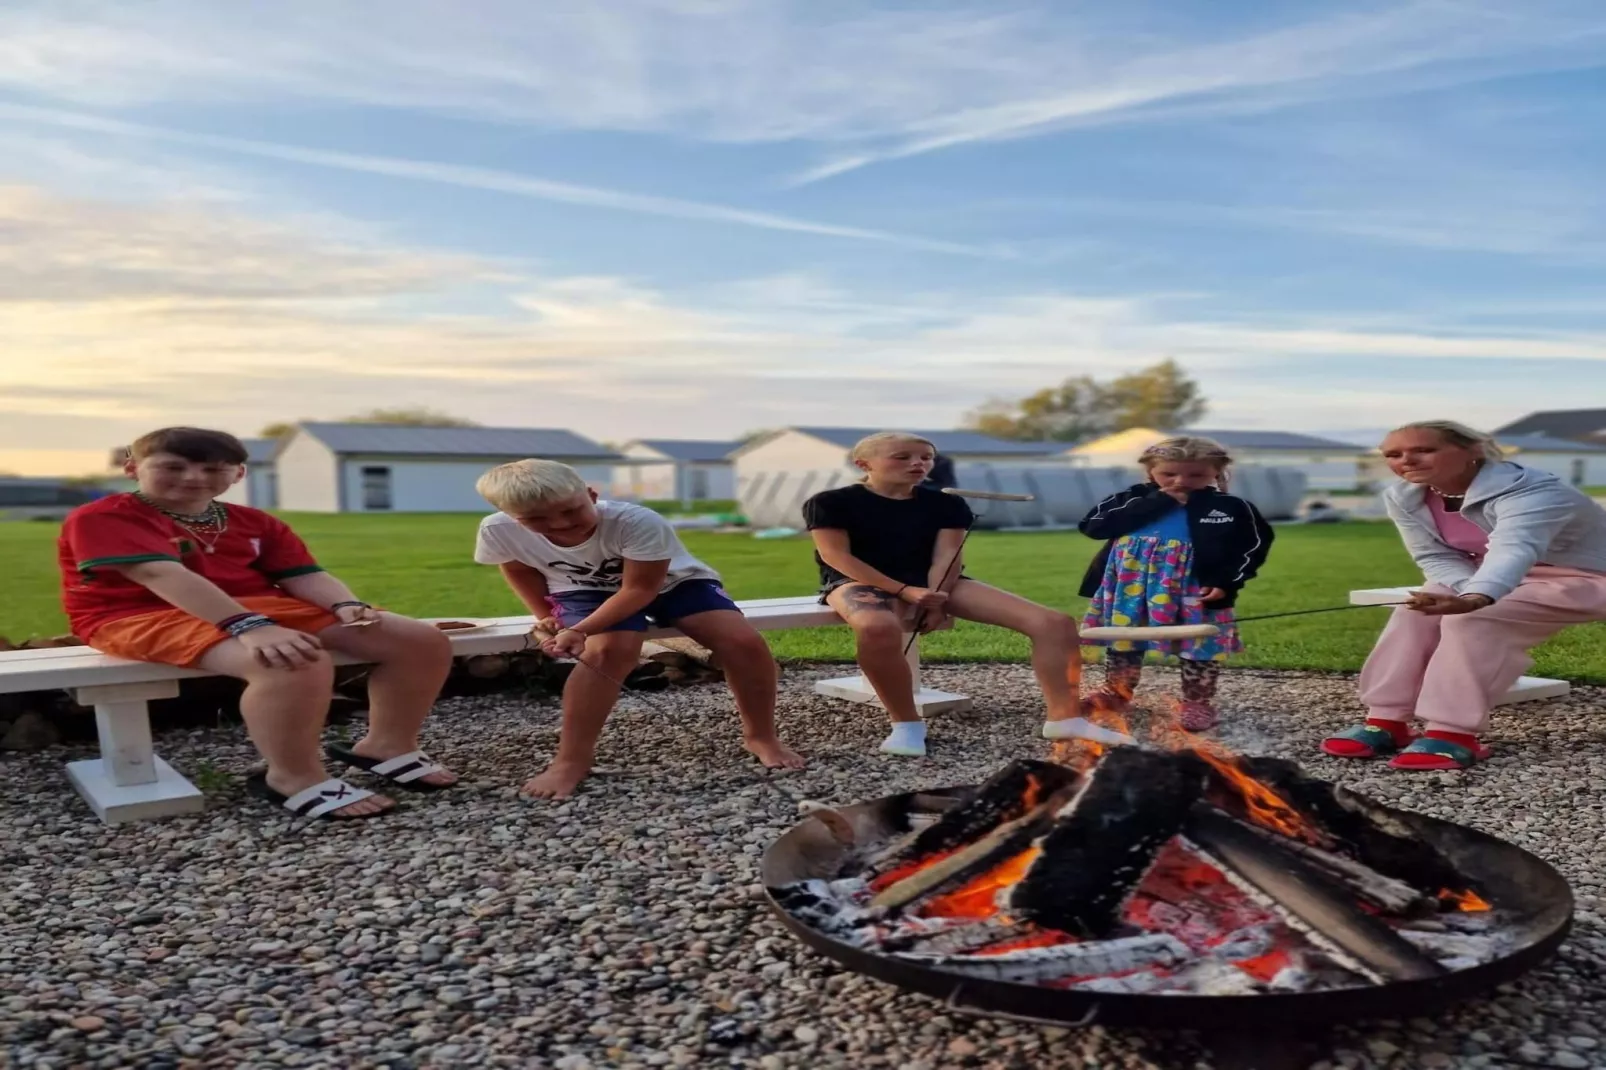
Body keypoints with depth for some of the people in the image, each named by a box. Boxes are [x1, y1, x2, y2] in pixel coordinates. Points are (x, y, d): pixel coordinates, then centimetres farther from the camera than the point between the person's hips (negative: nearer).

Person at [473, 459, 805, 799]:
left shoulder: (637, 521, -36)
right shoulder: (499, 530, -23)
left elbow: (640, 589, -29)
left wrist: (580, 631, -36)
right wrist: (546, 616, -4)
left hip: (672, 582, -1)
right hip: (587, 591, 1)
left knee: (745, 642, -20)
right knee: (608, 650, -34)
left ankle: (761, 736, 2)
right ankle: (571, 759, -21)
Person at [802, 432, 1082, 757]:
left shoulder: (946, 504, 11)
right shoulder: (830, 502, 0)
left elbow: (945, 557, 1)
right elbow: (836, 556, -10)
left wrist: (935, 600, -20)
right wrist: (905, 591, -19)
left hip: (934, 584, 4)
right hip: (860, 583, -3)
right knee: (877, 626, -46)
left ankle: (1062, 716, -8)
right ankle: (906, 723, -24)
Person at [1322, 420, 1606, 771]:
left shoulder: (1531, 492, -36)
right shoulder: (1403, 497, -13)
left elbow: (1513, 552, -55)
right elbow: (1437, 558, -7)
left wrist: (1475, 600, -74)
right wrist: (1472, 591, -27)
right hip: (1511, 580, 7)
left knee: (1473, 621, -31)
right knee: (1415, 613, -18)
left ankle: (1454, 734, -31)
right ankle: (1386, 721, -16)